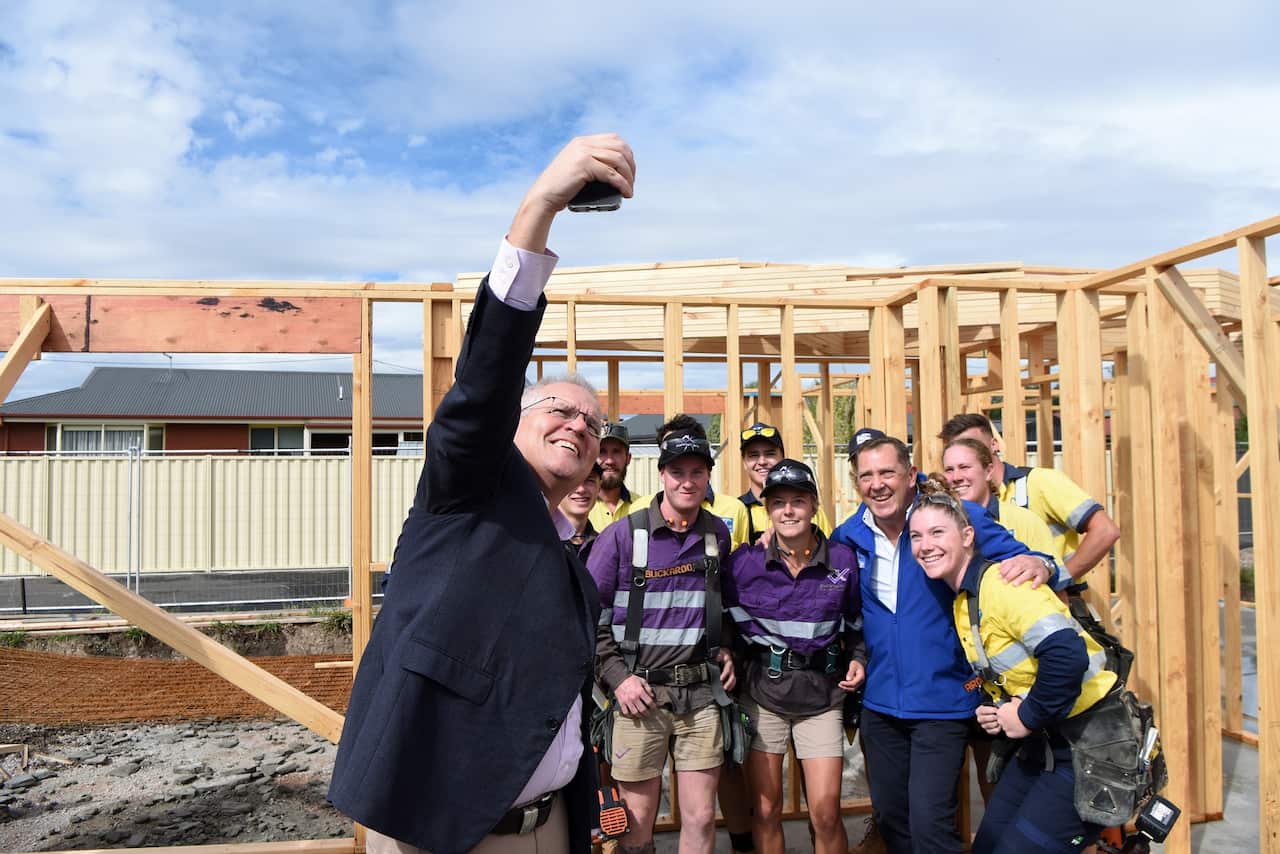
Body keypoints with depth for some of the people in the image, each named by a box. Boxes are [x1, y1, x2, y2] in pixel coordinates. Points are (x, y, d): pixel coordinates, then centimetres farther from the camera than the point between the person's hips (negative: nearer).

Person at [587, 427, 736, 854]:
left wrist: (725, 651, 6)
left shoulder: (718, 534, 7)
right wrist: (617, 677, -10)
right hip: (639, 693, -3)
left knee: (701, 818, 7)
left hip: (701, 692, 3)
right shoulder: (623, 535, -5)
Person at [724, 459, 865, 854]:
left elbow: (856, 623, 12)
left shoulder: (843, 559, -2)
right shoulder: (744, 561, -7)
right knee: (765, 811, 7)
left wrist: (858, 658, -3)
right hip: (762, 692, 0)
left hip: (822, 693, 1)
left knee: (826, 813, -1)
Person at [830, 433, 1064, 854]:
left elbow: (1018, 560, -10)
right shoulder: (847, 536, -1)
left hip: (941, 702, -4)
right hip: (878, 702, 5)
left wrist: (1039, 565, -30)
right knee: (889, 818, 18)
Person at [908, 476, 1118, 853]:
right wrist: (999, 711, 1)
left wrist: (1029, 716, -21)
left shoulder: (998, 583, -20)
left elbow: (1067, 652, -33)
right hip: (1043, 741, 9)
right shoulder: (962, 599, 8)